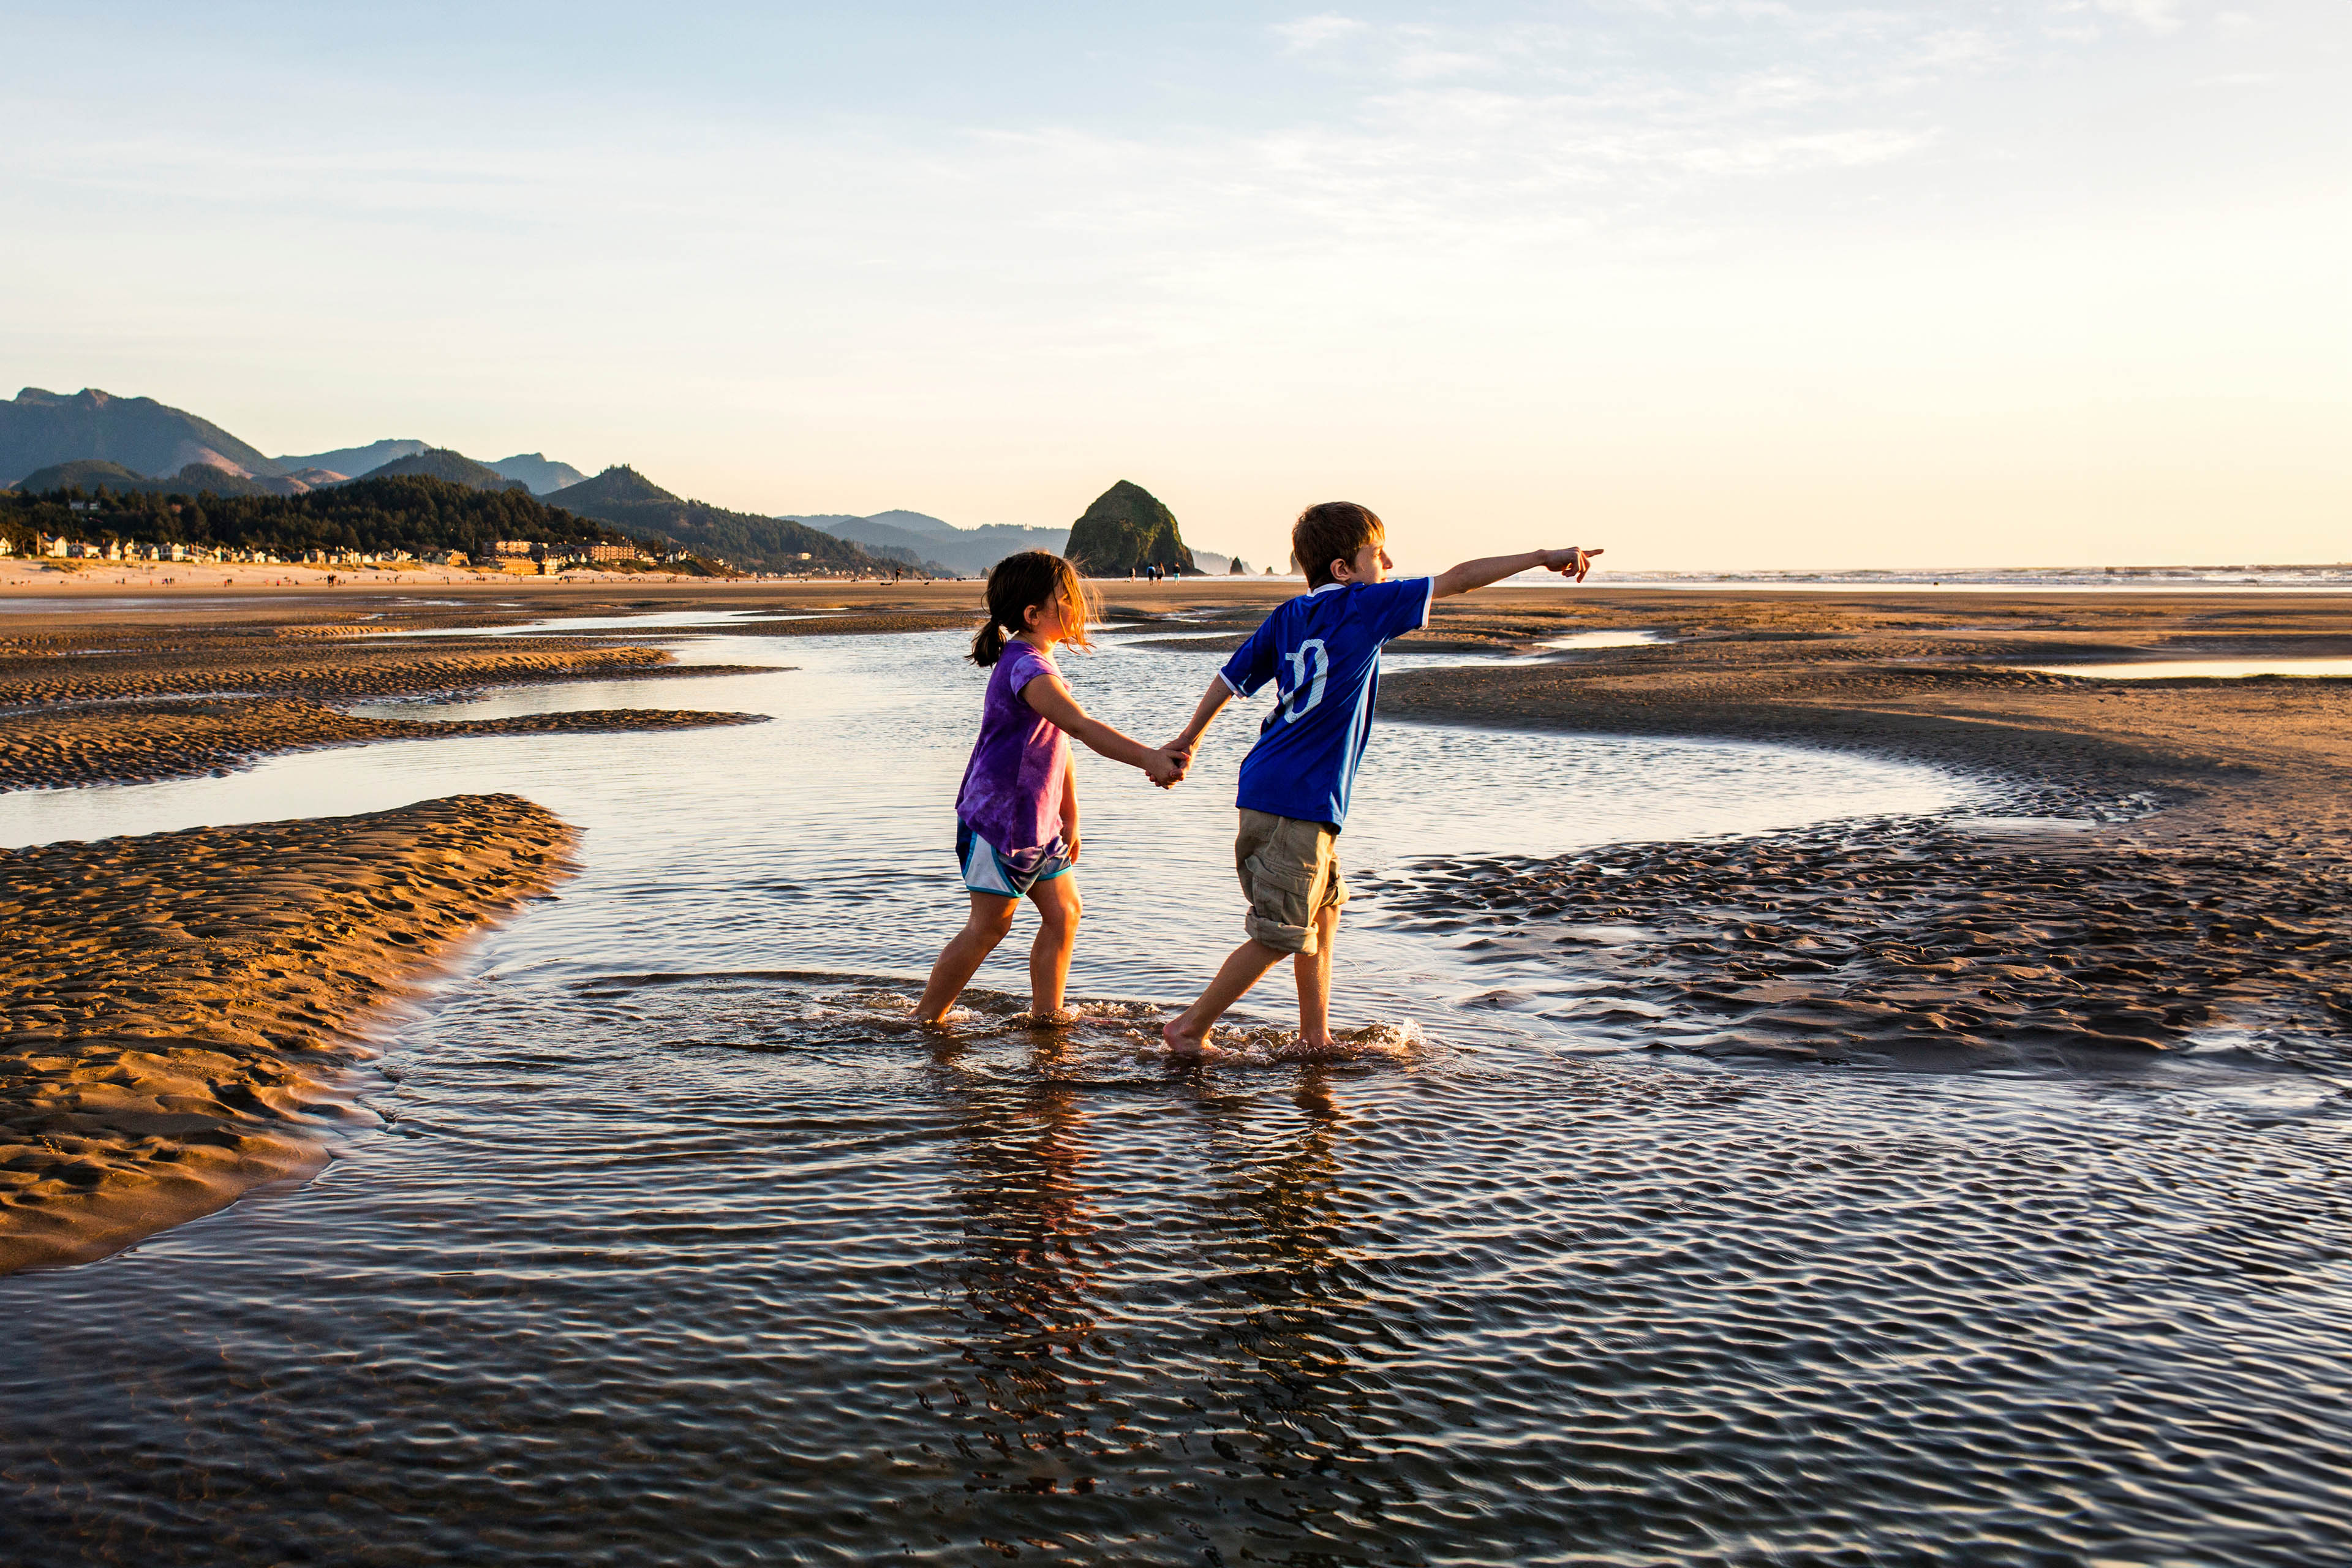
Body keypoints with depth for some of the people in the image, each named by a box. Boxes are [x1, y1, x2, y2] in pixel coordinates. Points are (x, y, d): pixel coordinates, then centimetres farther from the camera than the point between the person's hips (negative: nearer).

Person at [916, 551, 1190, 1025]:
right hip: (997, 819, -10)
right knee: (989, 926, -4)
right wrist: (1147, 758, -44)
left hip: (1037, 821, 10)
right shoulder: (1026, 669, -21)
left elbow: (1058, 743, 18)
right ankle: (923, 1020, 8)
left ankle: (1046, 1014, 17)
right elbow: (1081, 726, -35)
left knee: (1063, 913, 8)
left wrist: (1069, 816, 20)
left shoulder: (1039, 664, 12)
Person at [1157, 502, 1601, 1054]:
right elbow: (1459, 580, -3)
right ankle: (1190, 1028, 8)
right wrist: (1542, 558, 3)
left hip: (1269, 791, 9)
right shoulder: (1364, 606, -8)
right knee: (1281, 936, -1)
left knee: (1324, 910, 20)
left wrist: (1189, 738, 26)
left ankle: (1315, 1037, 27)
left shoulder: (1289, 616, 12)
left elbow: (1232, 676, 15)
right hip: (1296, 802, -9)